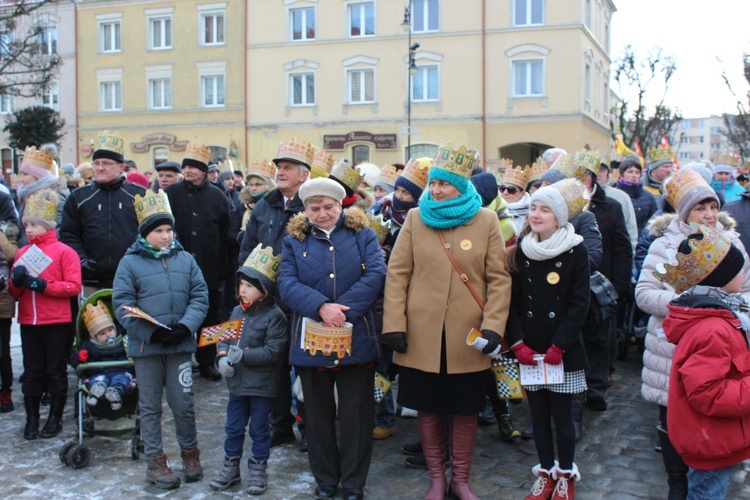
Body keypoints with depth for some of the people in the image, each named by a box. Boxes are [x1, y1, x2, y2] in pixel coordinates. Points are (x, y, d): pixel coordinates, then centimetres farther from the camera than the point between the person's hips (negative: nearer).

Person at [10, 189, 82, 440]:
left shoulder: (64, 251, -4)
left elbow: (74, 287, -12)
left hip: (57, 322, -4)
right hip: (28, 322, 4)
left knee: (56, 370, 5)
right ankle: (32, 419, 17)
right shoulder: (22, 253, 10)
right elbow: (14, 292, 13)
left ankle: (55, 418, 16)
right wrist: (17, 281, -10)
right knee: (32, 371, 9)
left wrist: (42, 285, -20)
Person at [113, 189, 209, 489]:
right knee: (150, 406, 9)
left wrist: (186, 326, -13)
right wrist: (153, 332, -18)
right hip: (145, 346, -1)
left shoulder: (185, 259, 5)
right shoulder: (130, 262, -3)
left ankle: (190, 453, 27)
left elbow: (199, 296, 3)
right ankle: (155, 461, 20)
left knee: (183, 403, 7)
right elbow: (122, 305, -8)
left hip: (181, 344, 2)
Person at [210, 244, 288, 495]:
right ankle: (231, 467, 29)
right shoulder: (237, 311, 7)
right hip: (237, 382, 6)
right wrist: (222, 357, -10)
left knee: (259, 429, 7)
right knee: (233, 427, 14)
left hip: (262, 385, -6)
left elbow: (273, 351, -21)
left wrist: (243, 355, -24)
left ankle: (258, 470, 22)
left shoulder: (274, 316, -15)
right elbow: (224, 338, 10)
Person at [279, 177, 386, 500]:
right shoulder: (295, 240, 7)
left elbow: (376, 274, -10)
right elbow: (287, 283, -6)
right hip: (311, 340, 2)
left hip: (355, 339, -1)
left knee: (356, 414, 7)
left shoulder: (362, 235, 4)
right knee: (318, 414, 13)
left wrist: (343, 310, -21)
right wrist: (321, 307, -23)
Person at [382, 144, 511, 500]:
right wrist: (394, 324, -7)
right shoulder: (415, 218, 2)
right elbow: (397, 273, 0)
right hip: (422, 335, 1)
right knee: (428, 408, 10)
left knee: (465, 410, 11)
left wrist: (493, 326, -10)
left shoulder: (486, 220, 0)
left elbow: (499, 278, -1)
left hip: (468, 337, 0)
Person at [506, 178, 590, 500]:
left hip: (563, 352, -3)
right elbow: (513, 300, 3)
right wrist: (518, 344, -6)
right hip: (529, 351, 3)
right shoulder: (522, 251, 3)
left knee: (562, 416, 3)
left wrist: (558, 346, -12)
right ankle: (546, 473, 25)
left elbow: (578, 305, -7)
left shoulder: (575, 251, -6)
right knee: (538, 415, 10)